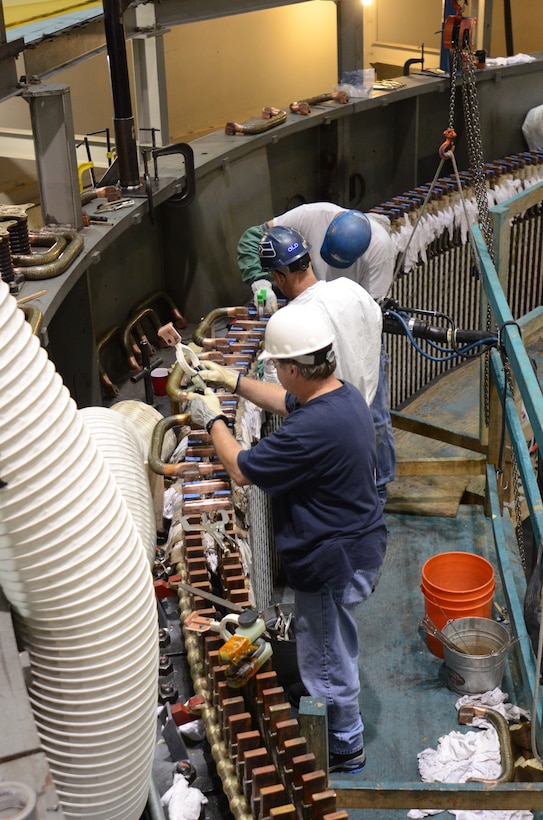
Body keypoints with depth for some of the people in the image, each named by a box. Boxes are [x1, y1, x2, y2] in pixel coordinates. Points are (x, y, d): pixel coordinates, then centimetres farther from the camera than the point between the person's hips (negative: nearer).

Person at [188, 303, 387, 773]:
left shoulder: (312, 430, -35)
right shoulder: (344, 394, -4)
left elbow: (242, 469, -22)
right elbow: (288, 402, 18)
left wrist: (212, 420, -6)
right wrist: (234, 381, 15)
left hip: (333, 561, -10)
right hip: (359, 541, 10)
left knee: (326, 655, 12)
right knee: (336, 645, 30)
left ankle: (345, 748, 32)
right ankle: (343, 722, 51)